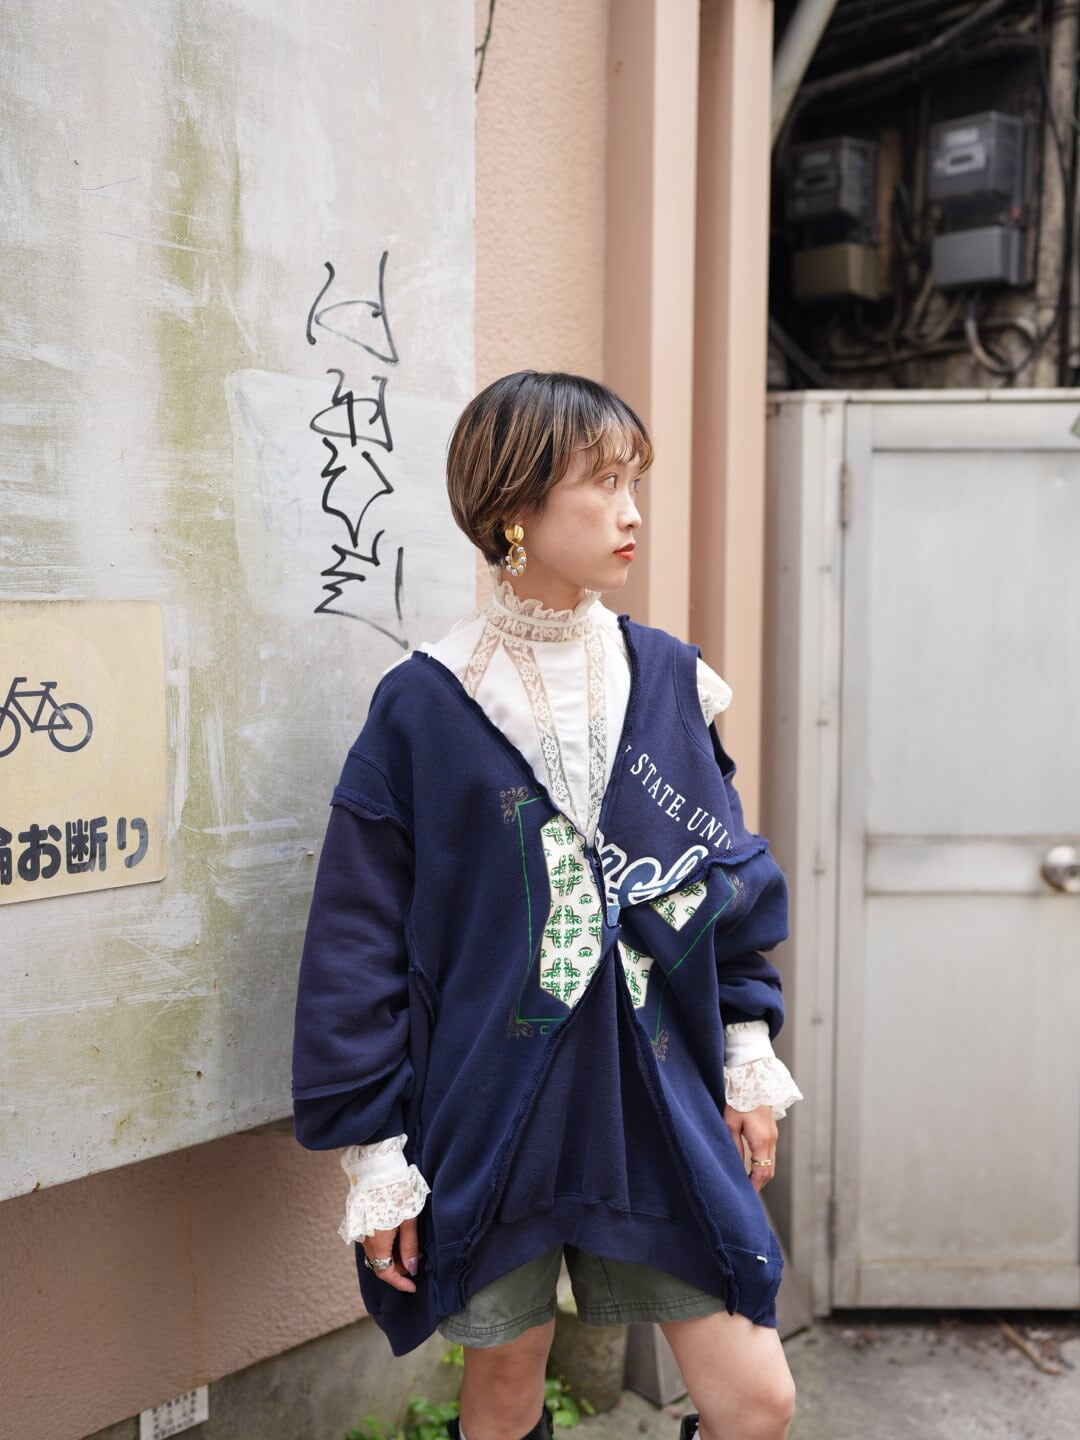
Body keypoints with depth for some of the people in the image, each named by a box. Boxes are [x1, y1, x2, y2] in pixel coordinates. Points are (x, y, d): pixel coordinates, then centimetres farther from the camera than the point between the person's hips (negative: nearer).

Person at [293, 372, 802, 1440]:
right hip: (490, 1112, -2)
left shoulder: (668, 679, 2)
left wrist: (748, 1057, 8)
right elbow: (359, 945, -5)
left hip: (660, 1100, 3)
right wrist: (375, 1156, -5)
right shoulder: (423, 706, -8)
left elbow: (732, 877, 10)